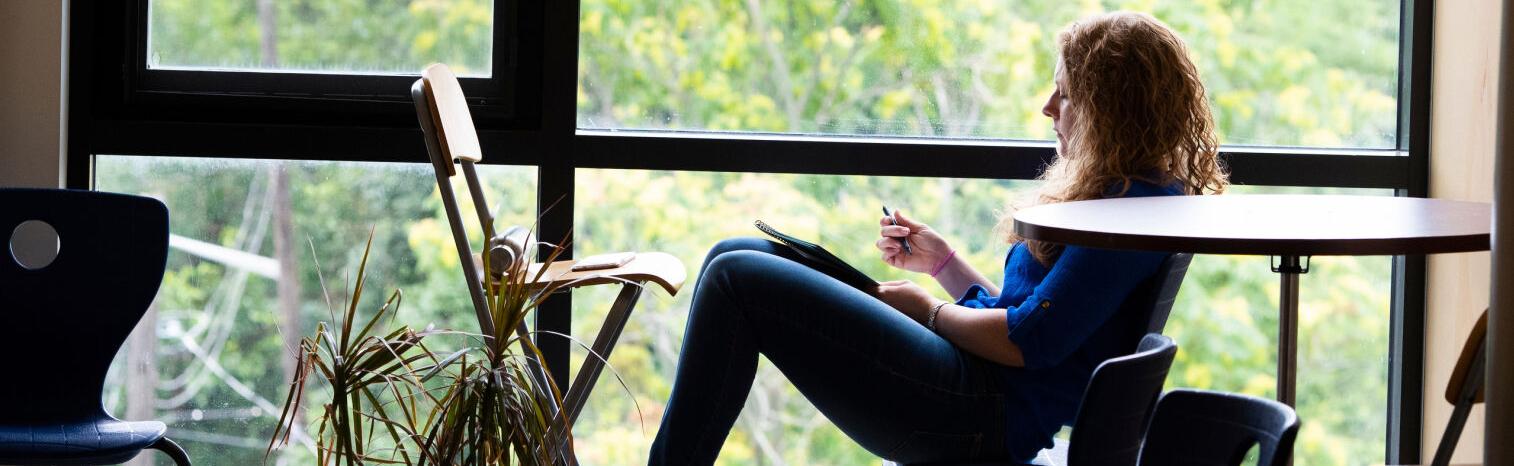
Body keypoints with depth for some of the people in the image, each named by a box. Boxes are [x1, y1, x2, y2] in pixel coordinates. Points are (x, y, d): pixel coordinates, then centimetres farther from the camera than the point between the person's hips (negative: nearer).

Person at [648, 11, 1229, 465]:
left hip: (984, 415, -11)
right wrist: (943, 262, 14)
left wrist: (928, 310, -5)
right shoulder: (1115, 193, 18)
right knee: (732, 259, 10)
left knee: (736, 280, -14)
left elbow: (1028, 340, -20)